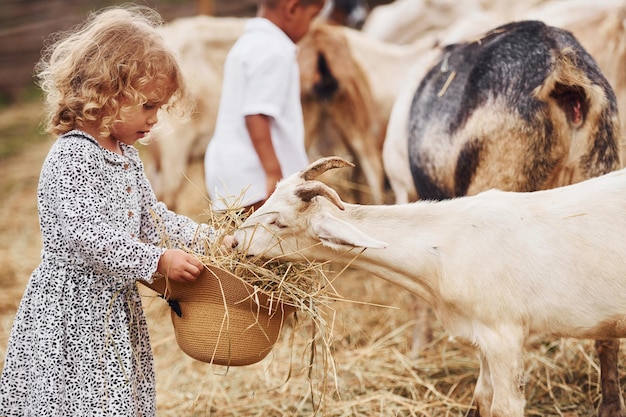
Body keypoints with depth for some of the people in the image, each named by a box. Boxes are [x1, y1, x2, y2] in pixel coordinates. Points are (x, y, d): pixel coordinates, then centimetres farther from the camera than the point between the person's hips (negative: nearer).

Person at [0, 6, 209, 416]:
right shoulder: (71, 157, -20)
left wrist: (201, 237, 7)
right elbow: (84, 235, -28)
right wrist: (158, 259, -28)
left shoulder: (126, 156, 10)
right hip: (72, 310, -9)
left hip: (115, 308, 9)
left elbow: (149, 215, 20)